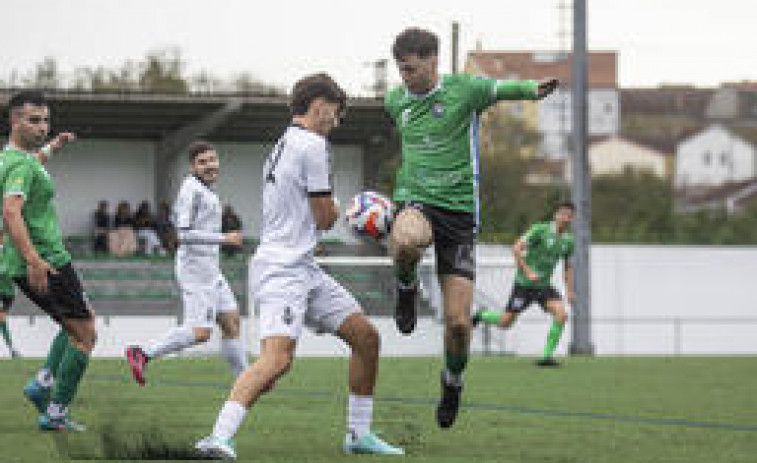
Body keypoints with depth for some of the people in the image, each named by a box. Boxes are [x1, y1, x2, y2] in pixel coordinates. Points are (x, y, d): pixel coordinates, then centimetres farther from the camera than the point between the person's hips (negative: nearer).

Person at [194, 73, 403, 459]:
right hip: (281, 270, -10)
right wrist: (339, 211, 13)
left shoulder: (283, 145, 20)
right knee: (278, 358, -27)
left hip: (305, 270, 10)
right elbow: (325, 218, -8)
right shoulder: (312, 144, -10)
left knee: (366, 337, 12)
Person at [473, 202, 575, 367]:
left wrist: (570, 291, 10)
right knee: (505, 322, -1)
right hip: (525, 283, -5)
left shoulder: (568, 240, 5)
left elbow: (568, 267, 19)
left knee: (561, 314, -19)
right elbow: (516, 249, -17)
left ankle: (547, 356, -12)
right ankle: (482, 316, 32)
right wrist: (528, 272, -24)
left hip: (544, 285, 5)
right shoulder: (540, 229, -13)